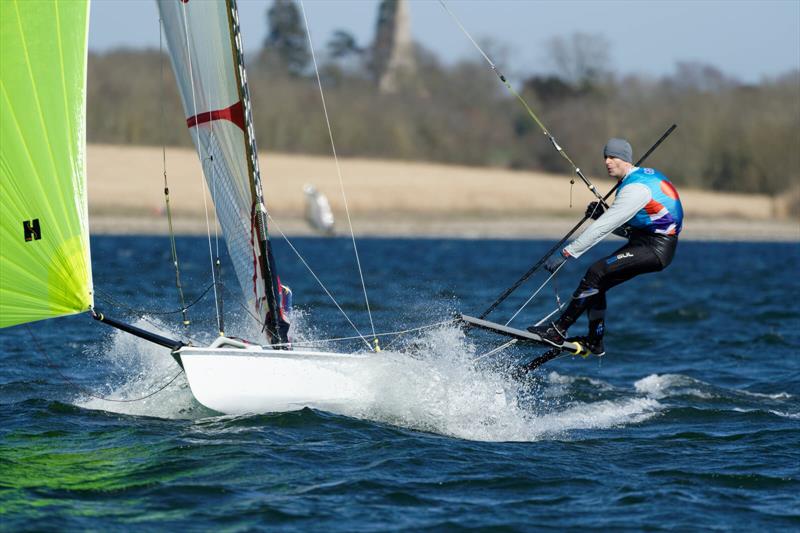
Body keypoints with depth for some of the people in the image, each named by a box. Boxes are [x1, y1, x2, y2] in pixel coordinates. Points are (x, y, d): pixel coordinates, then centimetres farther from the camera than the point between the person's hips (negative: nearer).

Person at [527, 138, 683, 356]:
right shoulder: (642, 176, 13)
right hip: (644, 242, 10)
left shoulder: (635, 188, -19)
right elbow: (629, 228, 19)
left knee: (596, 272, -20)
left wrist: (566, 254, -23)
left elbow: (603, 228, -23)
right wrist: (602, 214, 2)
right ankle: (594, 341, 12)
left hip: (656, 249, -10)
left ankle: (558, 330, -19)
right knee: (596, 283, 6)